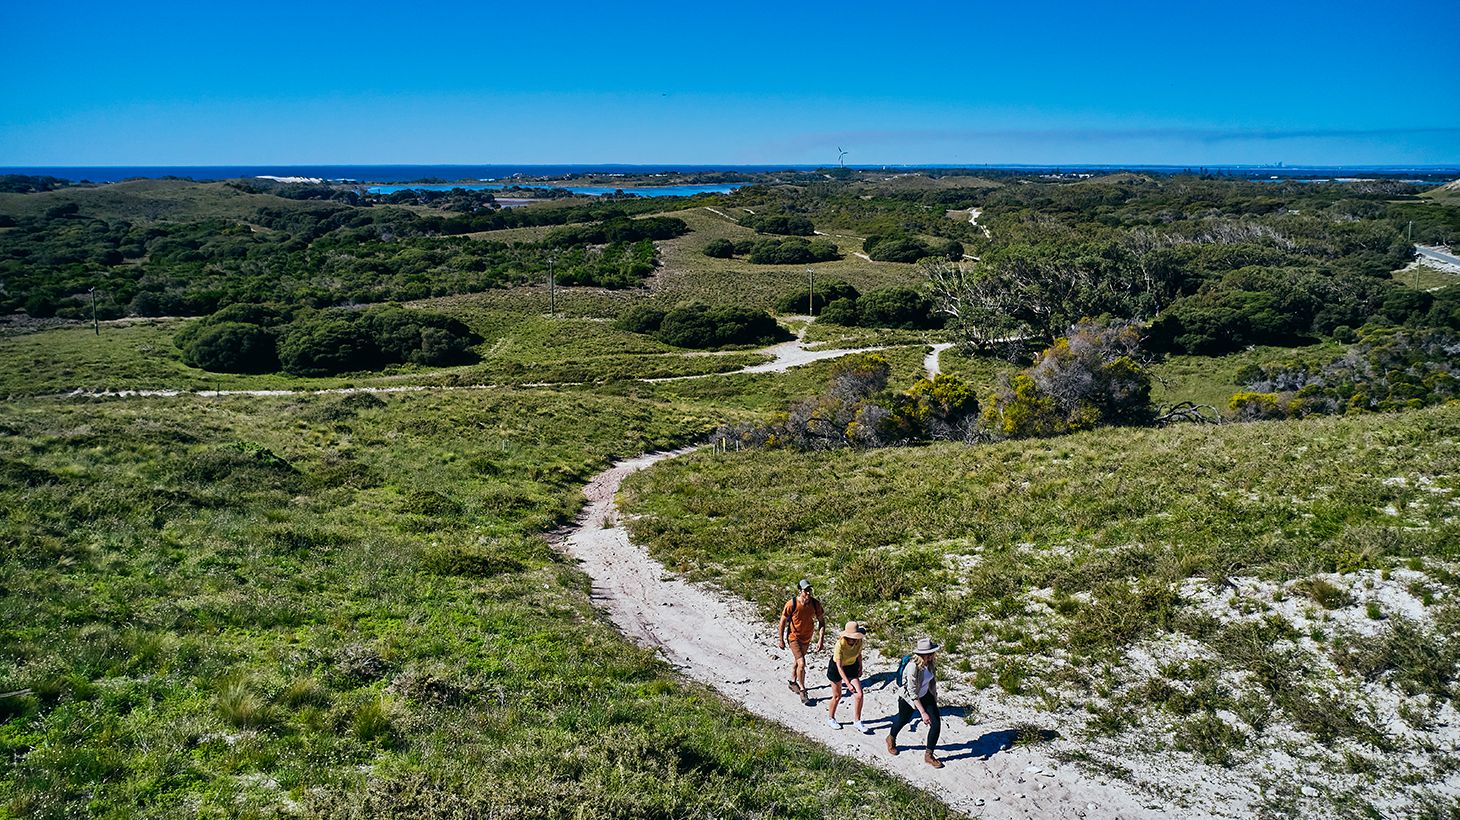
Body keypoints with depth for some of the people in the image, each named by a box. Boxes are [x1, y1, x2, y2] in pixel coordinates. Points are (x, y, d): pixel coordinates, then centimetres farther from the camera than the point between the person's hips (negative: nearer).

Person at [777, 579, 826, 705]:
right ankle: (802, 691, 1)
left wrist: (821, 640, -9)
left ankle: (793, 682, 45)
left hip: (807, 637, 4)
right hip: (794, 637, -4)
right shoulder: (791, 604, -25)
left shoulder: (815, 604, -15)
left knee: (797, 659, 24)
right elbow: (782, 622, -13)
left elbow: (821, 621, -4)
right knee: (802, 663, -13)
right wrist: (781, 640, -7)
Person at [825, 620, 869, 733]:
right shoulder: (840, 644, -35)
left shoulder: (859, 642, -20)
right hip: (836, 667, -4)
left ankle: (857, 721, 11)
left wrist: (860, 667, 9)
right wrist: (848, 683, -33)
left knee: (859, 695, -6)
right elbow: (839, 667, -32)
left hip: (852, 666, 4)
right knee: (837, 696, 8)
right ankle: (830, 718, 33)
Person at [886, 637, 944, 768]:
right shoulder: (913, 667, -36)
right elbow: (913, 693, -32)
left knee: (936, 723, -5)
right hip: (908, 698, -5)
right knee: (903, 719, 20)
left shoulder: (931, 662, -16)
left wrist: (934, 698, 11)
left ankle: (929, 755, 12)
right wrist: (923, 713, -33)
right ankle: (891, 739, 54)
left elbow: (932, 681, 3)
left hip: (926, 695, 5)